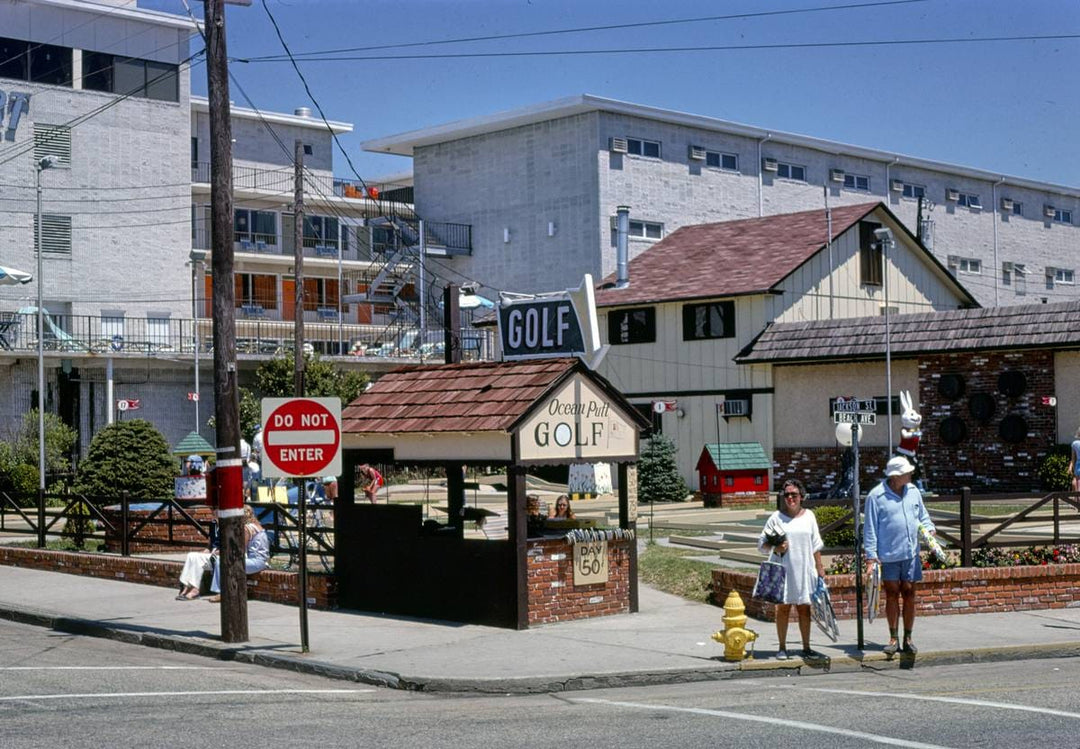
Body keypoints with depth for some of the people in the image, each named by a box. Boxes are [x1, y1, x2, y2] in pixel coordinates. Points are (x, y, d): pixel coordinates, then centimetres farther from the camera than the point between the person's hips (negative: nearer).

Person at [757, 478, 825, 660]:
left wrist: (819, 568, 9)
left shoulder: (809, 516, 8)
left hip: (805, 570, 2)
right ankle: (782, 648, 10)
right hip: (783, 570, -2)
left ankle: (806, 647, 13)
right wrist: (775, 548, -18)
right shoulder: (776, 517, 0)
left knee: (804, 608, 6)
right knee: (783, 608, 2)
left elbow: (816, 545, 12)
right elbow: (761, 543, 1)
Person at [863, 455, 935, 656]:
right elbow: (870, 529, -6)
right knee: (892, 594, 2)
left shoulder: (913, 492, 8)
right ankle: (893, 638, 12)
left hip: (911, 554, 4)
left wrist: (929, 529, -1)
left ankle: (908, 638, 14)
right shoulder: (876, 496, -7)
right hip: (888, 556, -4)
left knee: (909, 594, 5)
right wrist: (871, 557, -10)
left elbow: (923, 516, 21)